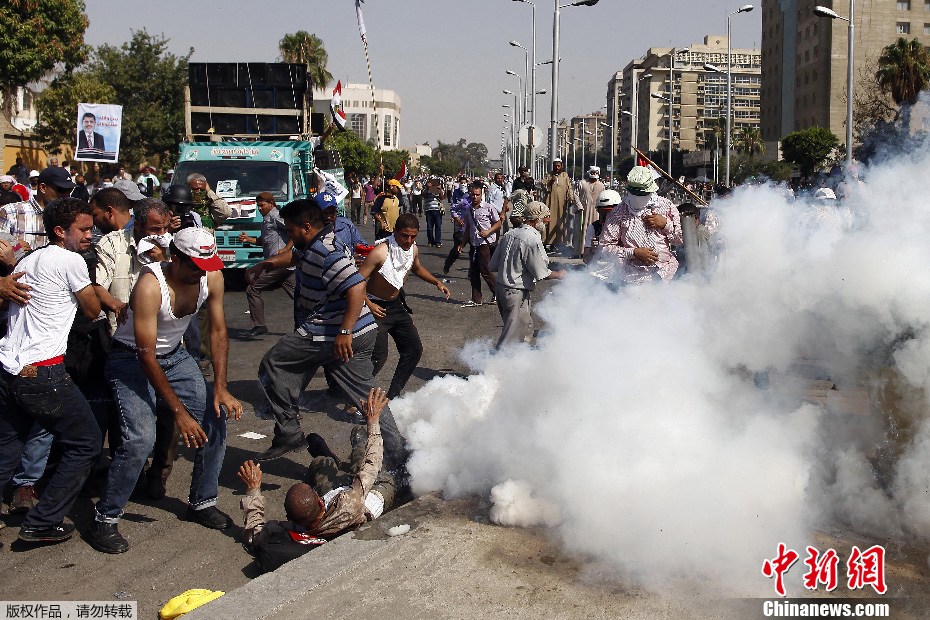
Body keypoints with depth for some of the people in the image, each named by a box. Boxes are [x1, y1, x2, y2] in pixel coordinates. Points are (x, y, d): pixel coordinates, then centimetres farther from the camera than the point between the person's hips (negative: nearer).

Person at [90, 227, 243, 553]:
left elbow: (218, 332, -4)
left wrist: (220, 388, -16)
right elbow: (146, 355, -29)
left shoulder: (212, 277, -14)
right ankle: (105, 520, -4)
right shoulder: (150, 285, -32)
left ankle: (202, 502, 16)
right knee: (141, 438, -21)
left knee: (216, 419, -2)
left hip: (174, 355, 6)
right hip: (131, 359, -6)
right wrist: (179, 412, -29)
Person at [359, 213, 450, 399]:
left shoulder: (413, 249, -3)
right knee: (379, 356, -18)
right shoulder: (381, 252, -26)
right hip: (376, 307, -8)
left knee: (414, 349, 10)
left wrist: (437, 282, 11)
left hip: (395, 305, 8)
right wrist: (369, 305, -30)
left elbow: (417, 268, 22)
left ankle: (393, 395, 22)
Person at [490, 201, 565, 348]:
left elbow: (493, 265, 10)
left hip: (501, 288, 9)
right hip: (517, 294, -9)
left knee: (526, 329, 23)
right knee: (512, 337, -2)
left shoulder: (509, 234, 6)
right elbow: (541, 273, -15)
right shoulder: (533, 240, -18)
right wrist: (559, 275, 3)